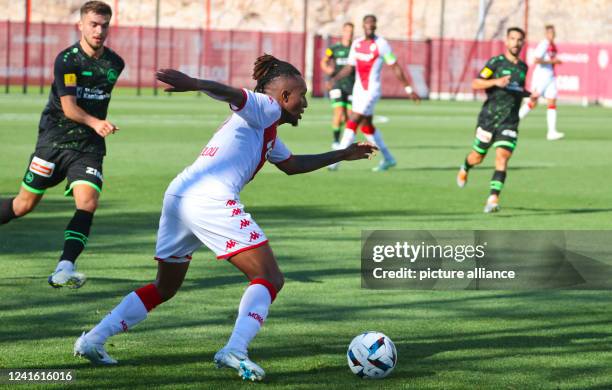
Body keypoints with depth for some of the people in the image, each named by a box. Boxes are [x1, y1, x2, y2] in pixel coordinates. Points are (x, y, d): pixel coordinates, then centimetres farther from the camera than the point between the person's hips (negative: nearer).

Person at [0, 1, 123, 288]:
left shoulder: (115, 64, 3)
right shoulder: (66, 60, -12)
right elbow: (68, 106, -23)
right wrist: (95, 123, -38)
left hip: (89, 148, 3)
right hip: (54, 141, -3)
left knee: (88, 202, -20)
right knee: (26, 203, 5)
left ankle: (64, 269, -25)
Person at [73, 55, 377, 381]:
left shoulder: (267, 133, 33)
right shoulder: (265, 108, 5)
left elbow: (292, 165, 48)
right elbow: (232, 95, -15)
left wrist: (341, 155, 52)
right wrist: (193, 84, -34)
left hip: (177, 195, 10)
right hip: (210, 199, -10)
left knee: (165, 287, 23)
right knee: (269, 279, -6)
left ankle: (93, 340, 17)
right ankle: (235, 351, -23)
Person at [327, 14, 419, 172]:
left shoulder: (381, 44, -10)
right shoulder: (356, 44, 8)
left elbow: (395, 67, -6)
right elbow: (349, 67, 16)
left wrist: (408, 89, -4)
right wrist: (334, 79, 1)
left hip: (371, 90, -7)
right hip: (358, 89, 7)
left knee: (352, 123, -12)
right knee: (366, 126, 13)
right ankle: (388, 159, 26)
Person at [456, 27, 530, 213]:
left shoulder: (523, 67, 12)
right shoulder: (496, 62, -5)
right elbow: (475, 84, -12)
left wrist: (529, 95, 9)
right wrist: (496, 82, -26)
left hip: (509, 121, 3)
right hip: (489, 118, -2)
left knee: (502, 157, -16)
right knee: (478, 157, 11)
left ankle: (493, 198, -20)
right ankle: (464, 169, 47)